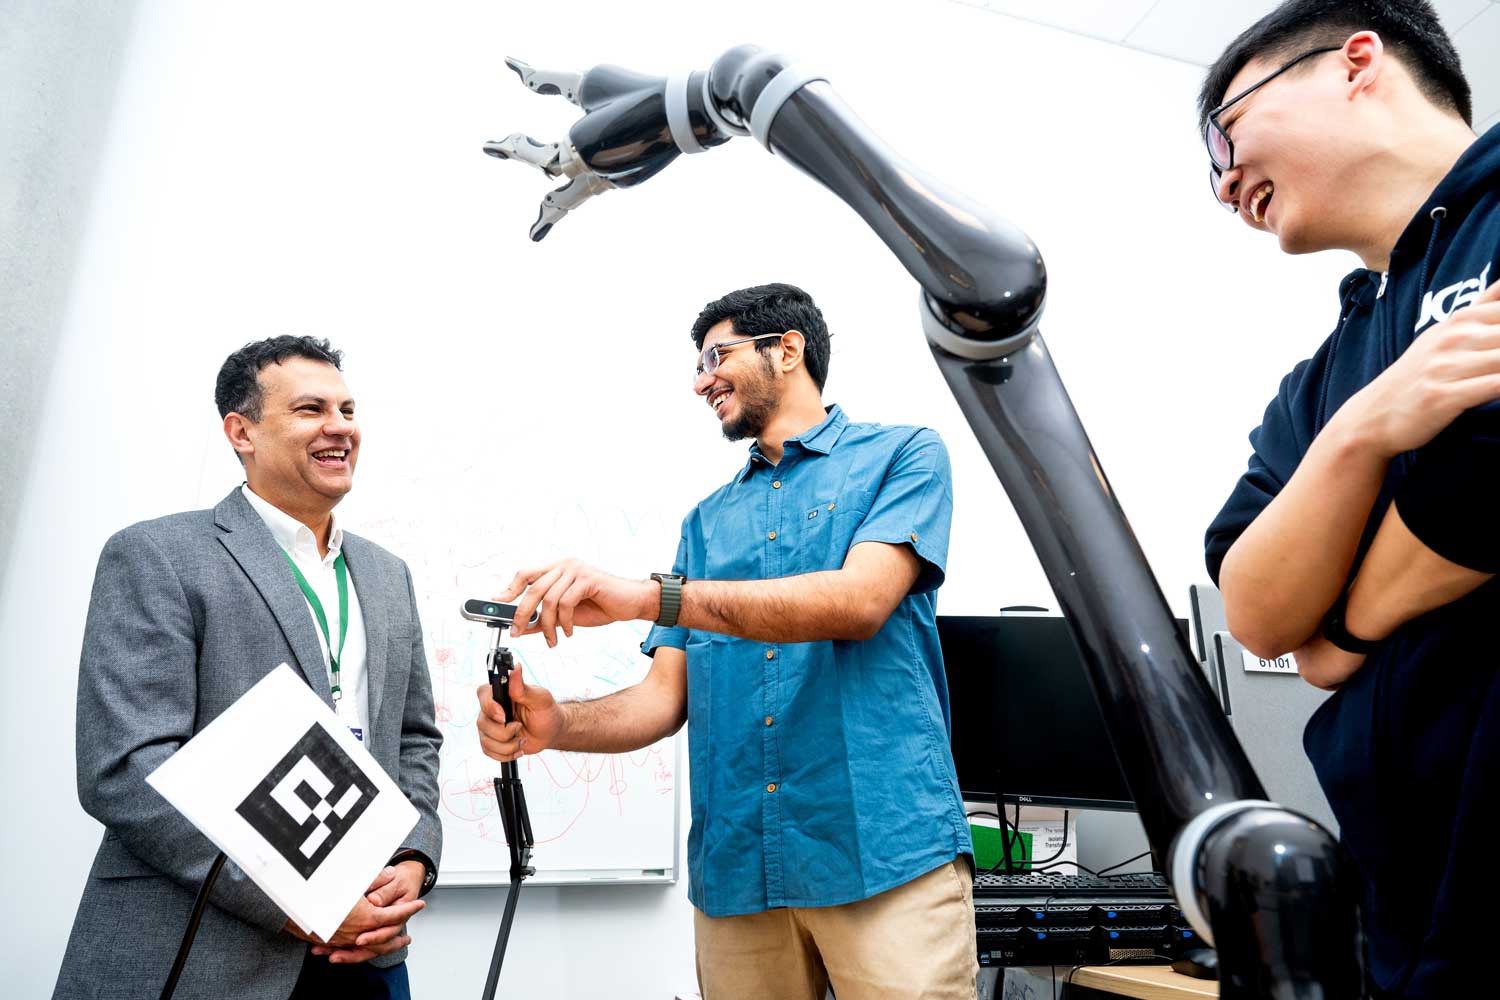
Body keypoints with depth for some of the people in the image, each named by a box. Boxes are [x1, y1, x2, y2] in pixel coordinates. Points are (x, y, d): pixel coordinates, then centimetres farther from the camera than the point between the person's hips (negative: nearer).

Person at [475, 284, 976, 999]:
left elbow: (859, 602, -16)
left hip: (885, 847, -4)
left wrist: (644, 595, -23)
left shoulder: (901, 456, 3)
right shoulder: (706, 519, 17)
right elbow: (667, 696, 11)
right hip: (735, 862, 5)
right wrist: (558, 725, -11)